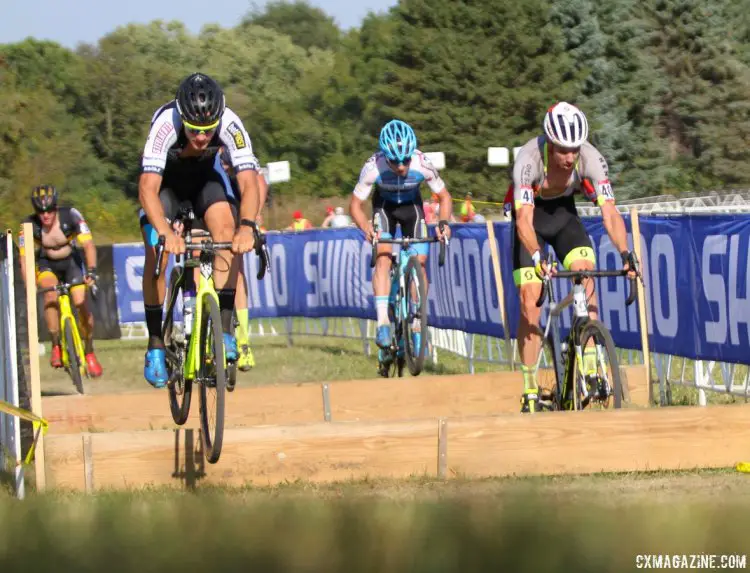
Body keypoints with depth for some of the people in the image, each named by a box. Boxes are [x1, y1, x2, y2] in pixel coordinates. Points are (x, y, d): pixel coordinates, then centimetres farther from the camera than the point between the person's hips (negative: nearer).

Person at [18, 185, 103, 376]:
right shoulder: (29, 225, -26)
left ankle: (90, 353, 6)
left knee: (81, 303, -14)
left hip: (70, 262, 0)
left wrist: (91, 271, -47)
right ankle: (56, 345, -18)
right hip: (46, 265, 0)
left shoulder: (71, 216, -27)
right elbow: (24, 258, -28)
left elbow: (88, 245, -32)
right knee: (51, 294, -30)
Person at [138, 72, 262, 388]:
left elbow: (249, 182, -39)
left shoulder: (230, 124, -34)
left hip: (206, 174, 1)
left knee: (226, 232, -24)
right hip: (166, 178, -1)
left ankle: (224, 330, -18)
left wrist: (247, 226, -58)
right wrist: (166, 233, -61)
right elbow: (148, 186, -46)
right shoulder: (165, 123, -39)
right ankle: (155, 345, -3)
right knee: (156, 254, -17)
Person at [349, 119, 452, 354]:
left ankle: (417, 325, 5)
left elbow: (444, 197, -16)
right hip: (385, 206, -1)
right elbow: (355, 204, -23)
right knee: (383, 255, -22)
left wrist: (444, 222, -33)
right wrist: (366, 228, -41)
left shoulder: (423, 165, -33)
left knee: (419, 261, -8)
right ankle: (383, 323, -26)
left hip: (412, 206, 1)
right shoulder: (373, 167, -35)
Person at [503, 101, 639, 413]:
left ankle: (590, 367, -18)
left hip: (564, 214, 2)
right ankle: (530, 390, -1)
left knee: (586, 276, -22)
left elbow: (609, 213, -31)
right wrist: (537, 259, -56)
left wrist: (626, 254, -45)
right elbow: (524, 219, -40)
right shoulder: (529, 159, -35)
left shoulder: (591, 159, -28)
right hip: (531, 217, -2)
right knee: (530, 303, -10)